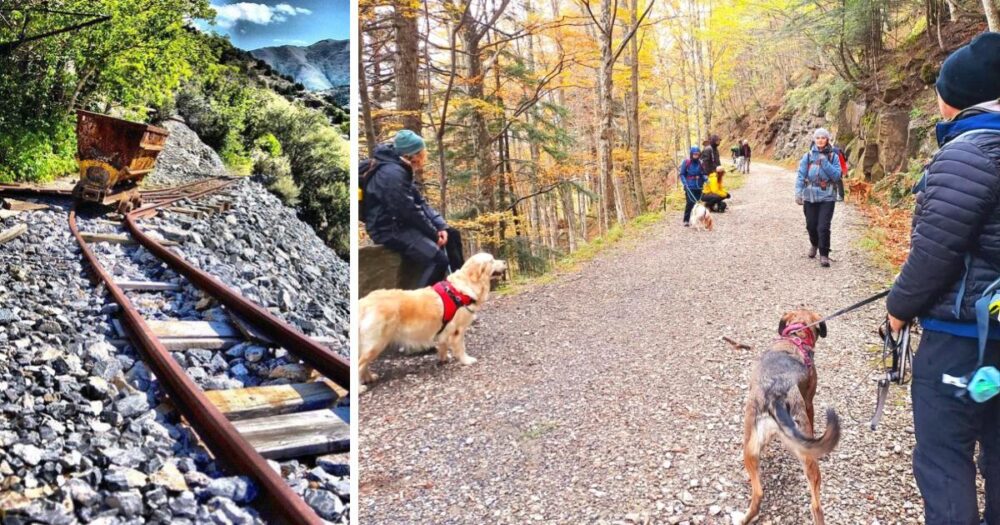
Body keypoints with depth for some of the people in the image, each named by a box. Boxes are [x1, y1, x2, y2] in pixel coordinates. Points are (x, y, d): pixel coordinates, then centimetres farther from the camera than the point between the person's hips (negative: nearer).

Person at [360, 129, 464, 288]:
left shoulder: (401, 170, 11)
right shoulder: (392, 173, -23)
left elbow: (420, 202, 10)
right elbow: (409, 211, -23)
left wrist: (441, 226, -2)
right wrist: (434, 233, -13)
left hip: (402, 224, 11)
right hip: (390, 230, -11)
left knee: (452, 235, 14)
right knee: (438, 259, -25)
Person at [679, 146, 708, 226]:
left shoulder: (700, 163, 4)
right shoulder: (686, 162, -6)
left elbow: (703, 174, 12)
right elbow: (682, 174, -3)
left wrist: (705, 178, -9)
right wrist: (685, 183, -14)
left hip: (698, 187, 4)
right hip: (690, 187, -4)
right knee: (690, 203, -13)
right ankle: (686, 220, -6)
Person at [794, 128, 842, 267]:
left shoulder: (832, 157, 0)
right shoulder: (808, 156, 0)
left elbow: (836, 176, -6)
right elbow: (801, 175, -2)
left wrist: (825, 163, -15)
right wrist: (798, 193, -9)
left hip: (827, 197, -1)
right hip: (810, 197, 1)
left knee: (823, 227, -10)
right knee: (811, 225, 13)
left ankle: (824, 255, 1)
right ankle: (814, 244, 42)